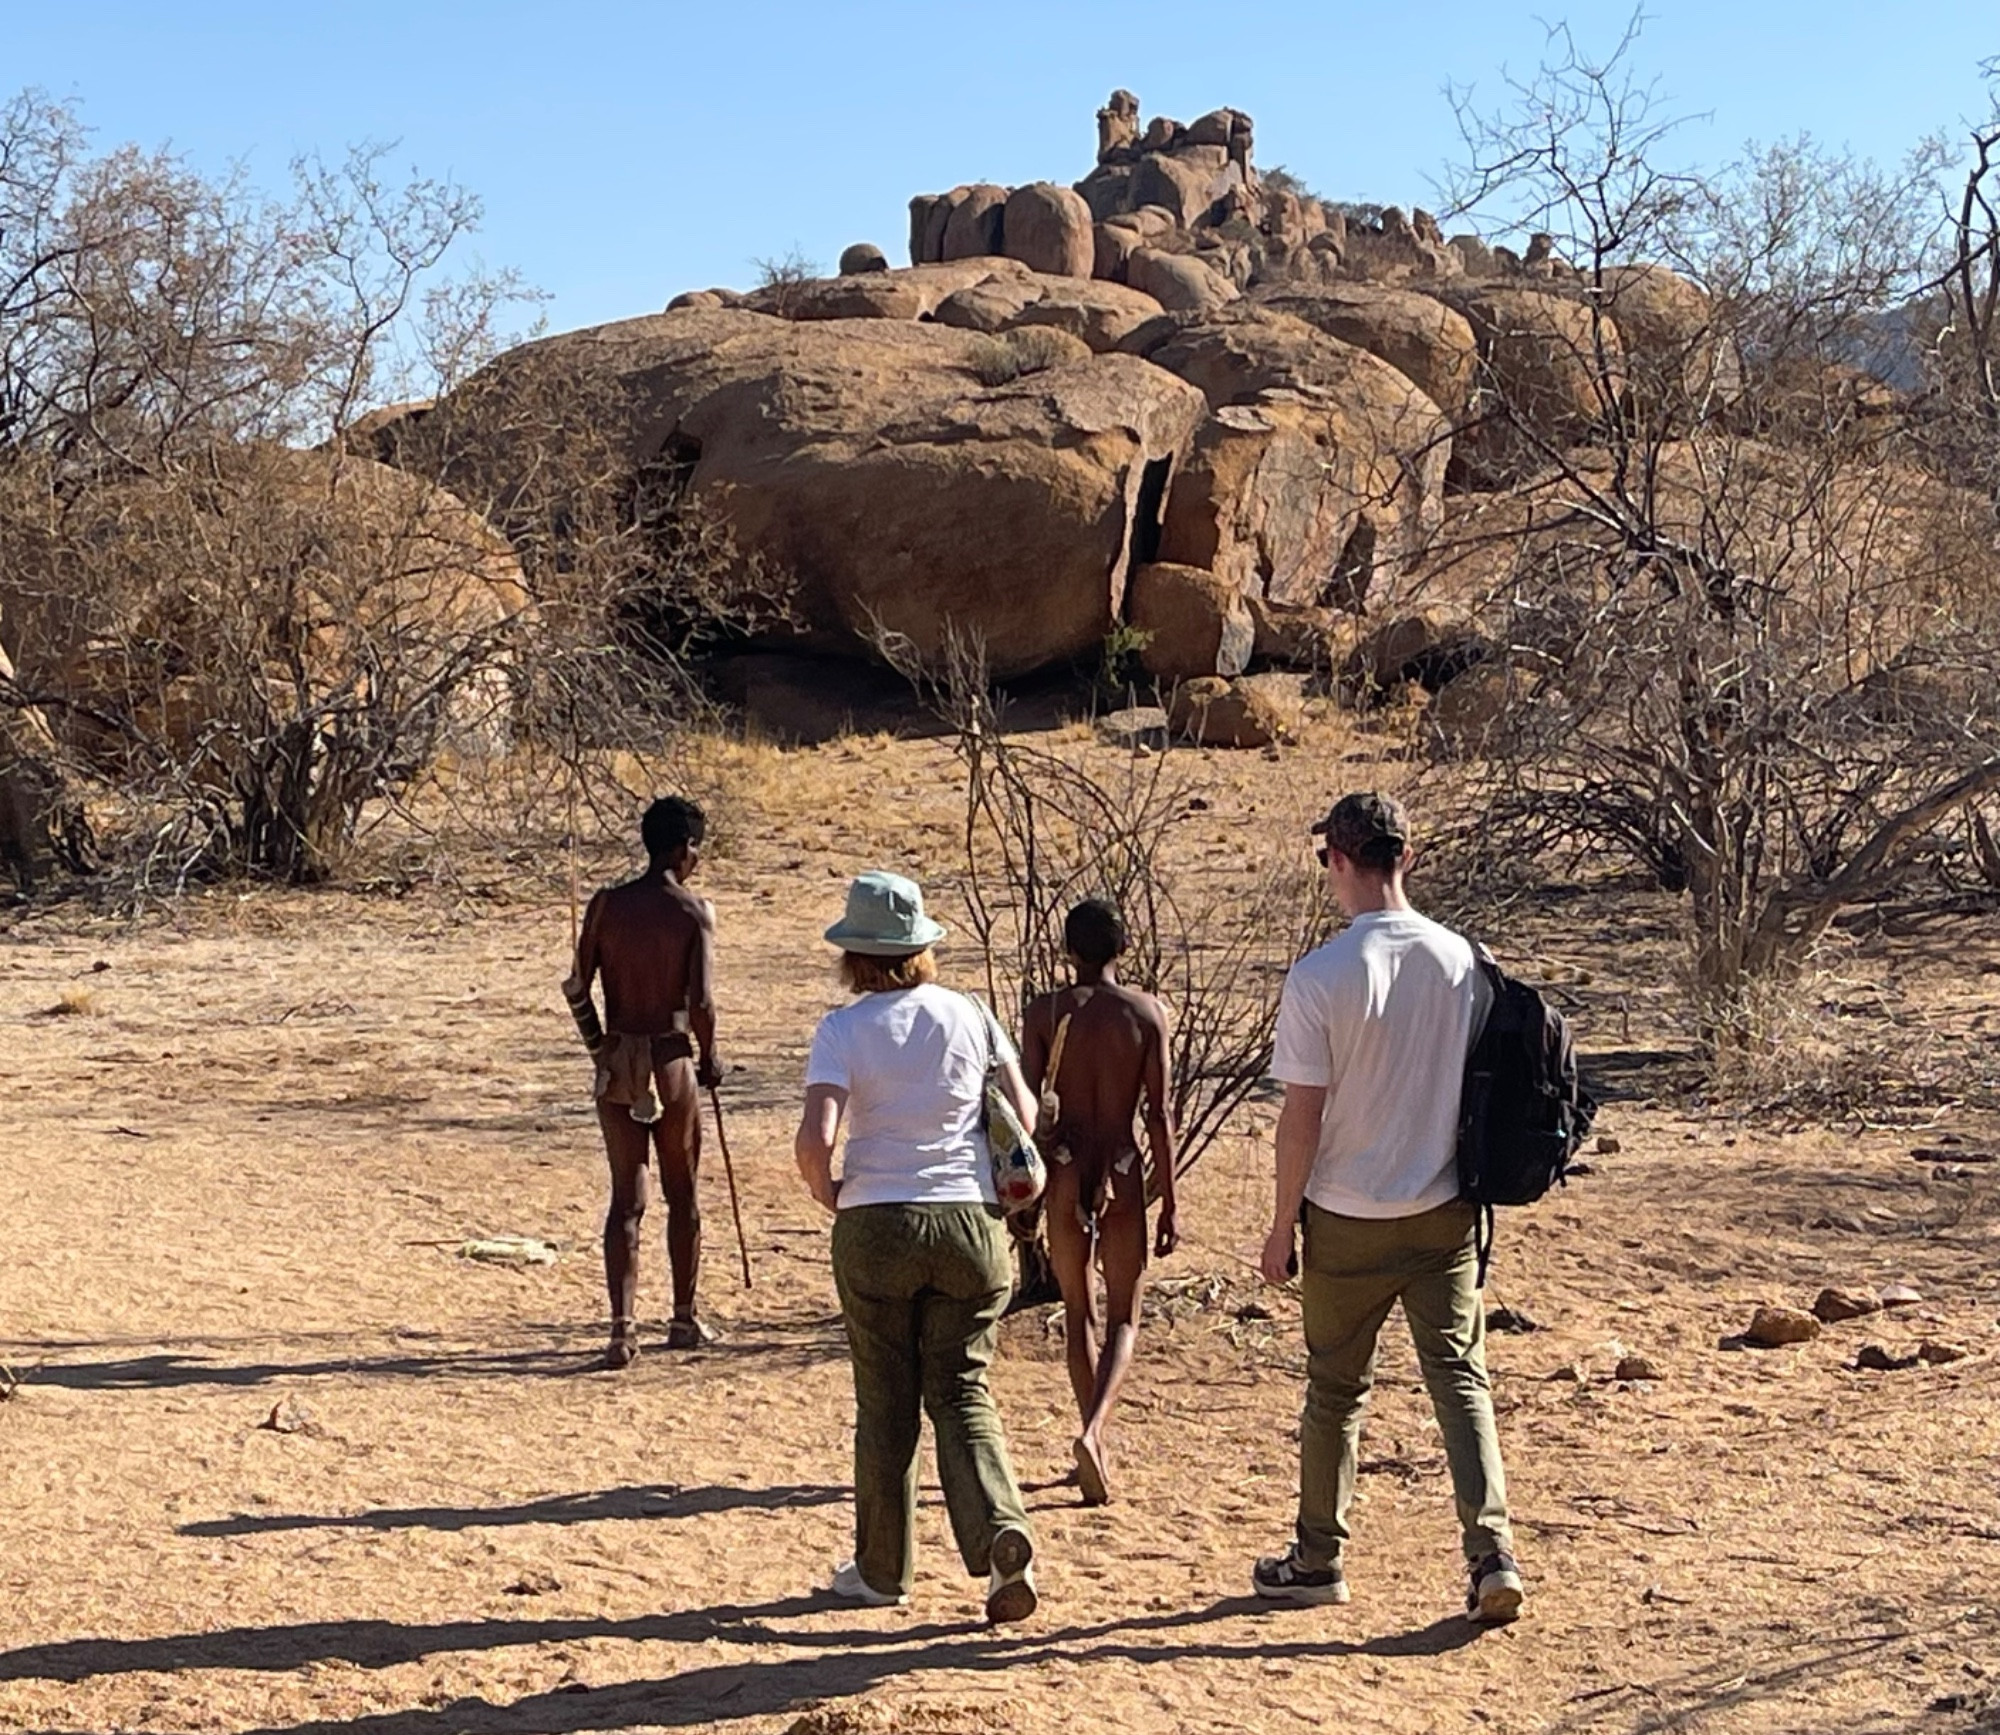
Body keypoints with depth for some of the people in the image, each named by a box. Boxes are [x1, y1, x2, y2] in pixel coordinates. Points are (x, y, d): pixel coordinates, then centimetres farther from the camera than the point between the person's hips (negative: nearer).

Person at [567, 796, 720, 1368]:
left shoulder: (605, 905, 1)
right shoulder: (695, 911, -8)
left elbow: (577, 988, -2)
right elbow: (701, 1001, -14)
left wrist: (599, 1046, 13)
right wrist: (709, 1057, 3)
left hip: (617, 1064, 2)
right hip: (672, 1062, -2)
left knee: (626, 1198, 7)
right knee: (682, 1195, 14)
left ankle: (622, 1328, -4)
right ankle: (684, 1320, 25)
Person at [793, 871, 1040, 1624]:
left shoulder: (843, 1030, -8)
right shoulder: (968, 1015, 2)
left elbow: (815, 1137, -19)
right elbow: (1023, 1111, 7)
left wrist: (828, 1192, 0)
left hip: (876, 1225, -2)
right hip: (971, 1222, 2)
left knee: (885, 1404, 10)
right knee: (962, 1393, 9)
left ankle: (881, 1570, 20)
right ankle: (1002, 1531, -14)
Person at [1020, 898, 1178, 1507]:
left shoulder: (1045, 1012, -2)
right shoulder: (1147, 1012, -3)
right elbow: (1158, 1114, -4)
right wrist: (1169, 1202, 1)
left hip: (1063, 1175, 1)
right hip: (1123, 1176, -1)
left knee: (1078, 1313, 17)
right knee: (1123, 1319, 10)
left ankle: (1097, 1452, 20)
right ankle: (1093, 1430, -15)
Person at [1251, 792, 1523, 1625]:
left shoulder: (1320, 976, -15)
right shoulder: (1464, 961, -2)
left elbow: (1303, 1115, -13)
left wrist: (1283, 1224, -2)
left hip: (1347, 1219, -3)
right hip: (1446, 1213, 3)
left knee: (1336, 1390, 12)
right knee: (1460, 1378, 7)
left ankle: (1319, 1559, 24)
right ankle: (1492, 1552, -6)